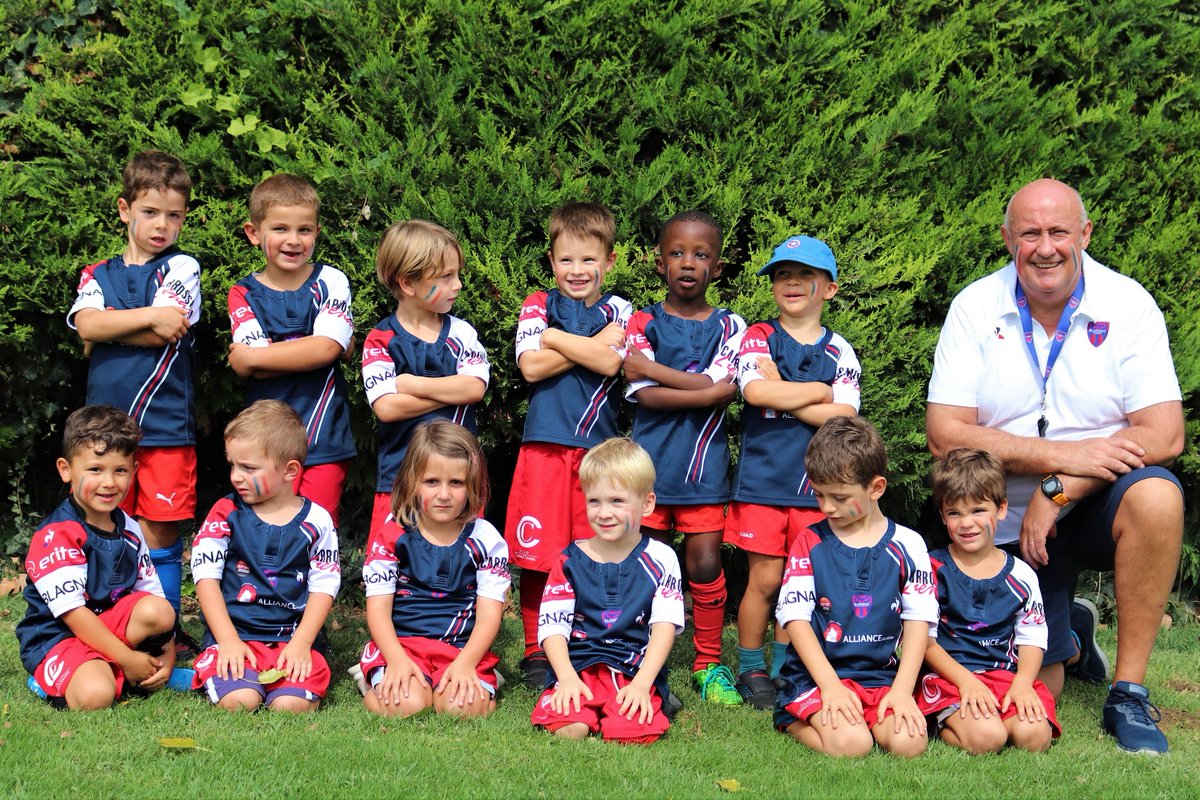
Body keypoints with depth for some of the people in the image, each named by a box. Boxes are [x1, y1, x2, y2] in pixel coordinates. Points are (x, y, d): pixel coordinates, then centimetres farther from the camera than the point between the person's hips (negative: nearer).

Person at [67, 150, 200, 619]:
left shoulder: (181, 268, 4)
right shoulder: (98, 275, 14)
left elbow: (165, 335, -10)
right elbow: (85, 324, -6)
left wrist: (107, 329, -2)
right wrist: (151, 316, -13)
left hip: (164, 427, -3)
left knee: (160, 537, -1)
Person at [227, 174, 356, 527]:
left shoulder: (331, 282, 2)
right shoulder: (244, 294, 5)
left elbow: (327, 347, -13)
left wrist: (251, 357, -10)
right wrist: (324, 348, -15)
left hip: (326, 440, -1)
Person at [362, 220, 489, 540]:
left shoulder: (461, 333, 6)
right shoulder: (381, 341, -2)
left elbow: (476, 388, -9)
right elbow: (386, 408, -14)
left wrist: (413, 384, -12)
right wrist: (453, 391, -11)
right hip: (400, 469, -2)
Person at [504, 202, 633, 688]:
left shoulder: (620, 312, 10)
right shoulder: (538, 306, 10)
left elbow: (611, 362, -9)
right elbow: (530, 365, -6)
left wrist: (554, 337, -4)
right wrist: (592, 345, -5)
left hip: (599, 446, 0)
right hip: (545, 443, 0)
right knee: (536, 554, -1)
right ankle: (536, 654, 11)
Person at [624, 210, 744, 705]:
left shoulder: (729, 326, 4)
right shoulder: (644, 324, 3)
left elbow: (721, 387, -12)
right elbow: (647, 397, -9)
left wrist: (649, 367, -11)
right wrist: (708, 391, -17)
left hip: (704, 464, 0)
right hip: (650, 460, 0)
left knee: (706, 566, 0)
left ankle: (709, 663, 14)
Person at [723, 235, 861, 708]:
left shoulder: (839, 352, 7)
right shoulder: (759, 338, 4)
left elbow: (844, 419, -7)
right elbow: (756, 391, -16)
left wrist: (783, 395, -10)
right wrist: (819, 392, -7)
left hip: (816, 485, 2)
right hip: (762, 478, -2)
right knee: (765, 580, -1)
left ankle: (785, 670, 21)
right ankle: (751, 670, 13)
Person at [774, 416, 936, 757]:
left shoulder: (906, 546, 5)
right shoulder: (809, 543, 3)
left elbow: (918, 621, 3)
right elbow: (795, 618, -3)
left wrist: (902, 689, -10)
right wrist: (831, 686, -15)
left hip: (883, 676, 2)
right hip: (817, 675, -2)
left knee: (908, 742, -25)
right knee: (850, 744, -28)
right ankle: (795, 722, 1)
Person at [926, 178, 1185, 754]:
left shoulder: (1128, 304, -9)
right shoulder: (975, 308, -6)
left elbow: (1165, 435, -16)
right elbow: (944, 434, -13)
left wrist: (1060, 489, -24)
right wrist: (1060, 454, -22)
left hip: (1100, 505, -1)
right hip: (1010, 523, 1)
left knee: (1155, 495, -36)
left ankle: (1128, 693, -20)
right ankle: (1069, 638, 37)